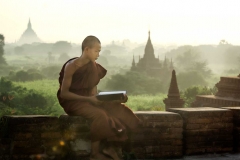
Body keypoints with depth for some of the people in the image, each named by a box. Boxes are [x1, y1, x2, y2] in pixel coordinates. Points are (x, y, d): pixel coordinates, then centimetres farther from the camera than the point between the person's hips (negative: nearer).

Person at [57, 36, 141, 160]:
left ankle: (109, 147, -12)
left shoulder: (94, 67, 4)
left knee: (117, 108, -14)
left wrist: (96, 99, -15)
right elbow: (64, 93, -17)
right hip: (72, 102, -7)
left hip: (88, 101, 7)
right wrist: (88, 99, -25)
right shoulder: (71, 66, -16)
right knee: (99, 115, -31)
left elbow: (93, 91, 8)